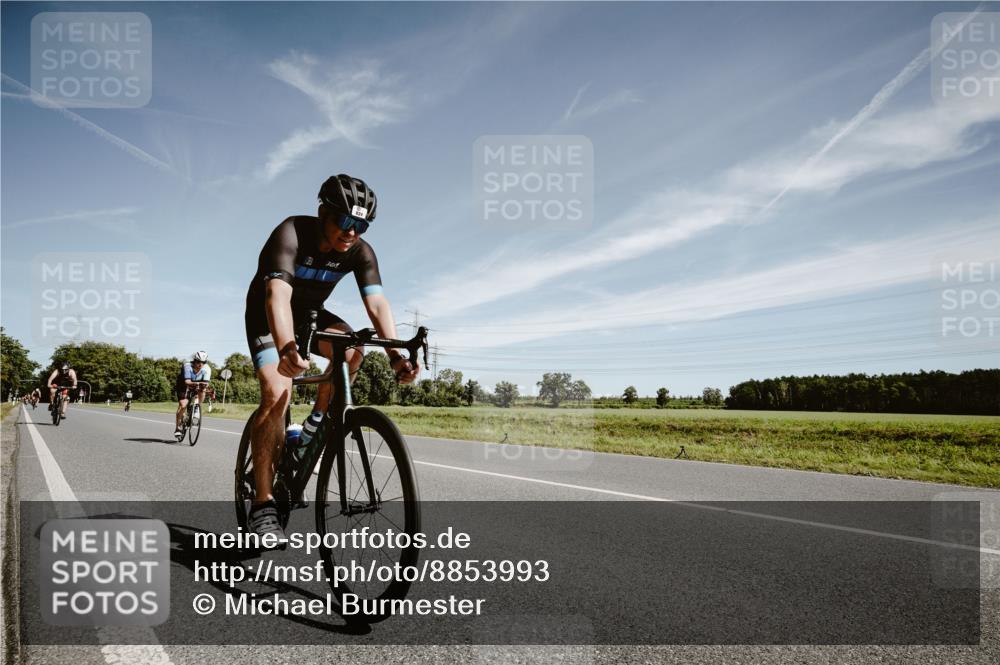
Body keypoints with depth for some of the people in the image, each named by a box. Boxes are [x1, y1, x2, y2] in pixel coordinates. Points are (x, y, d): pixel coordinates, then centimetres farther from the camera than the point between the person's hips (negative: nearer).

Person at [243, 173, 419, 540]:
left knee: (351, 348, -28)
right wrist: (286, 347, -65)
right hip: (268, 316, -4)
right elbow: (278, 293, -46)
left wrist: (395, 354, -47)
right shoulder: (291, 233, -32)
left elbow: (376, 303, -29)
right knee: (277, 394, -23)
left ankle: (317, 420, -3)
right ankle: (262, 503, -16)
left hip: (310, 314, 4)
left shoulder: (360, 251, -19)